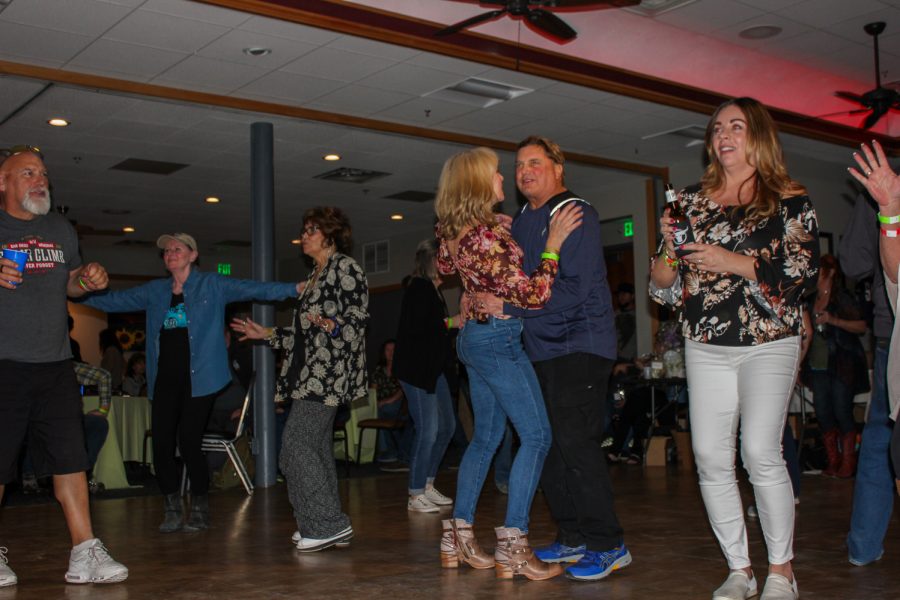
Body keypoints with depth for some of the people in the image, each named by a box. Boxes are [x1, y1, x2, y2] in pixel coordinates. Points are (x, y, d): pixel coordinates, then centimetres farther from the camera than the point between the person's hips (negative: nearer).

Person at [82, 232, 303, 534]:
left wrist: (296, 288, -17)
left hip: (197, 378, -4)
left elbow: (253, 289, -6)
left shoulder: (212, 285, 3)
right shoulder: (155, 291, 17)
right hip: (164, 380, 4)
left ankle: (200, 510, 13)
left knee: (188, 444, -6)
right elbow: (114, 300, 22)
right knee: (162, 446, 0)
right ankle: (172, 510, 17)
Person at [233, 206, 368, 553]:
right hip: (310, 373, 10)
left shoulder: (345, 268, -6)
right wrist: (267, 334, 24)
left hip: (327, 372, -10)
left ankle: (328, 524, -8)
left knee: (295, 446, -13)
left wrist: (332, 325, -33)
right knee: (316, 447, 9)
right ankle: (326, 525, 14)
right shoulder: (315, 275, 21)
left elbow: (358, 318, -15)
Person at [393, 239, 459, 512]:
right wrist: (450, 322, -18)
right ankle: (416, 496, 2)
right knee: (427, 430, -8)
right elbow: (415, 327, -25)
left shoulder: (432, 289, 16)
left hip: (433, 368, 11)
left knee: (446, 426, 13)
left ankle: (427, 486, 23)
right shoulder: (419, 289, -14)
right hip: (416, 369, -11)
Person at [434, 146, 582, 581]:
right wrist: (553, 243, -17)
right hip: (498, 339, -10)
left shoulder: (454, 231, 5)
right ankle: (512, 545, -9)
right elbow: (533, 295, -21)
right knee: (536, 435, -6)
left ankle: (458, 535, 18)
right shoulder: (485, 239, -22)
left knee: (486, 437, 15)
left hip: (473, 337, 10)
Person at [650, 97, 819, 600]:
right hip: (706, 346, 4)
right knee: (711, 456, -2)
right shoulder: (691, 202, 12)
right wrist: (669, 248, -8)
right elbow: (664, 288, 12)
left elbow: (805, 273, -8)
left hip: (769, 342, -4)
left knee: (760, 451, -13)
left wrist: (735, 263, -15)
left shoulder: (790, 201, 3)